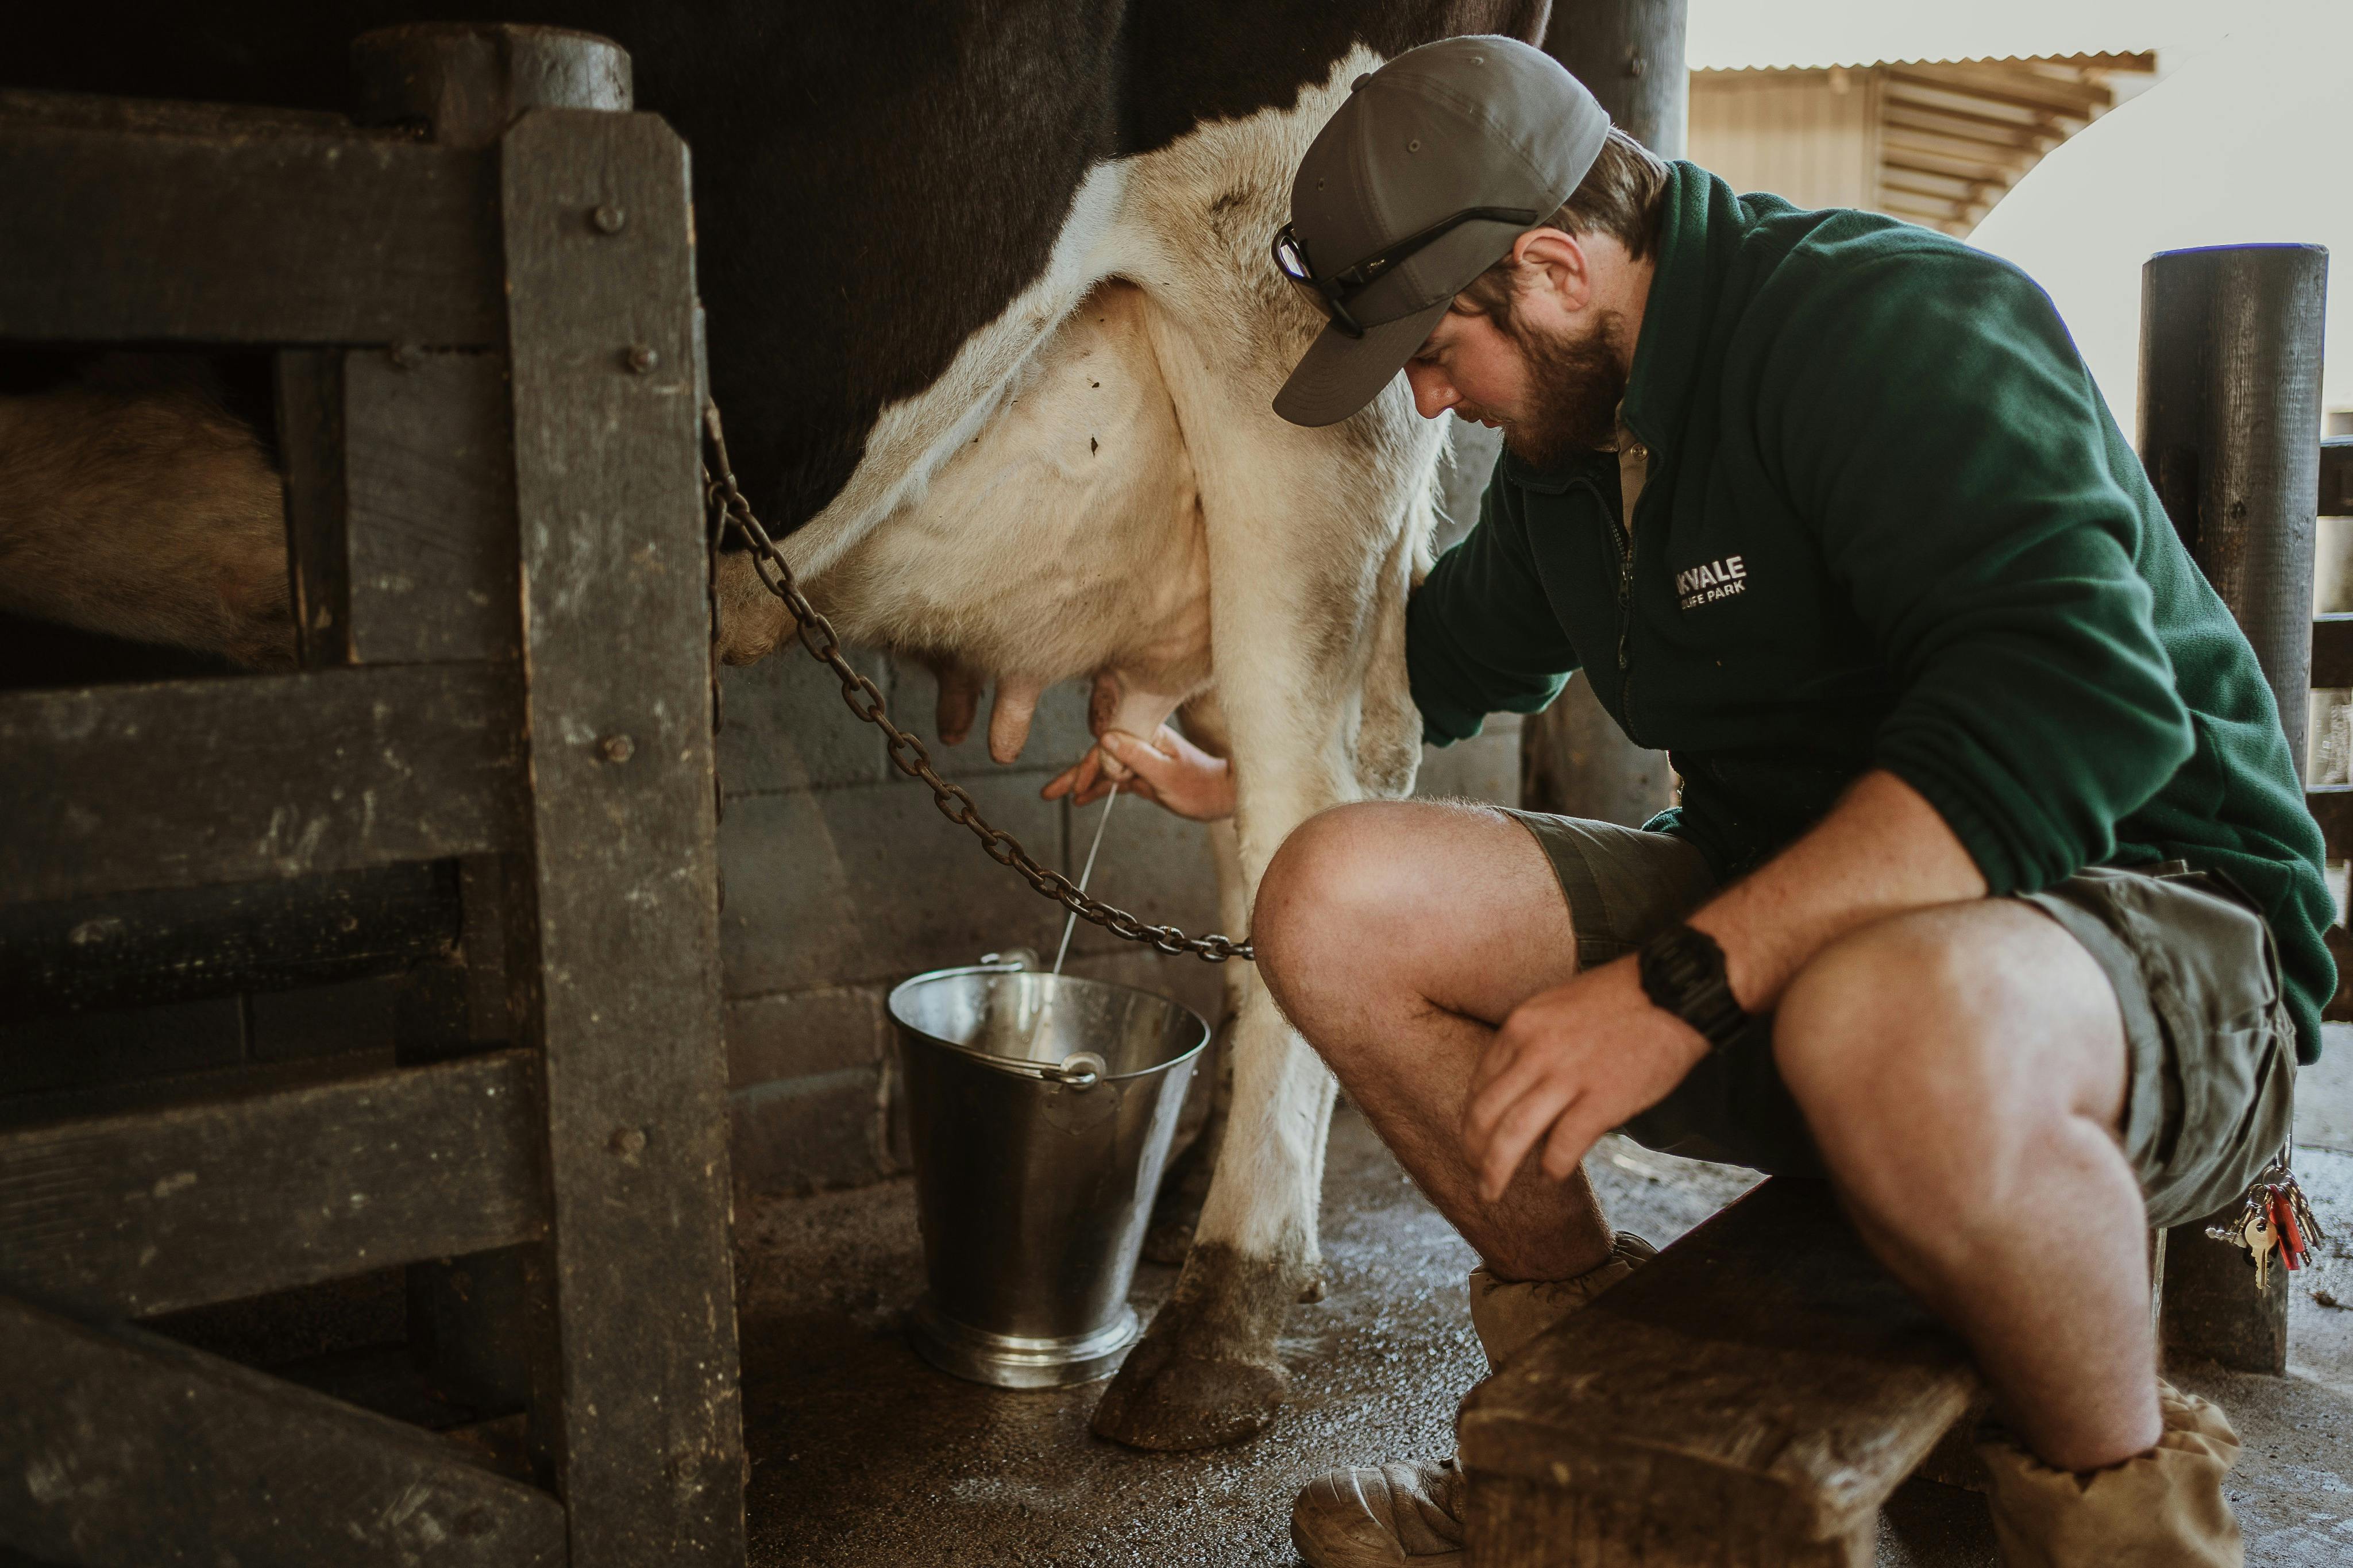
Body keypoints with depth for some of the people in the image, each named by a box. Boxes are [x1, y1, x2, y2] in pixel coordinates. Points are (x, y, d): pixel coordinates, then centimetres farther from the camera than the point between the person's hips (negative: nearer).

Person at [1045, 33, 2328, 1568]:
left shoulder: (1898, 324, -18)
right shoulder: (1569, 442, 9)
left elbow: (2084, 704, -32)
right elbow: (1457, 647, 30)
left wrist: (1686, 981, -35)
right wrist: (1237, 779, 25)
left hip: (2144, 910, -7)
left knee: (1894, 1028, -44)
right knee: (1343, 897, -10)